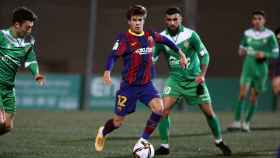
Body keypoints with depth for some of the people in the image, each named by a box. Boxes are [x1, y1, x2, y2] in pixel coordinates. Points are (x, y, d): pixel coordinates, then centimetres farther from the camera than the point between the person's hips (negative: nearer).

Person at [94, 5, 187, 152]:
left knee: (159, 108, -23)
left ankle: (143, 139, -5)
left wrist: (180, 53, 26)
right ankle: (102, 132, 40)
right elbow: (113, 55, -23)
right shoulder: (124, 38, -12)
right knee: (118, 121, 6)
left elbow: (165, 40, 23)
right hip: (129, 86, -3)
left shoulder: (150, 36, 3)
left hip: (146, 84, 4)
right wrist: (107, 71, -40)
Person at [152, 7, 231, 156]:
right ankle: (164, 146, -5)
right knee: (164, 110, -16)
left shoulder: (190, 35, -13)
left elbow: (204, 54, -6)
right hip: (175, 79, 1)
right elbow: (152, 58, -1)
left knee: (208, 111, 2)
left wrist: (202, 75, -14)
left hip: (194, 79, -1)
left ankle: (219, 141, 24)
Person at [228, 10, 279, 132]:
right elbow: (242, 49, 17)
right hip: (248, 68, 1)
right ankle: (237, 122, -16)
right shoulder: (247, 34, 4)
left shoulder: (269, 35, -4)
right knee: (242, 93, -14)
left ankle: (247, 122, 18)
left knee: (254, 97, 5)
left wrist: (264, 54, -19)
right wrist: (241, 52, -7)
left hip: (261, 69, -1)